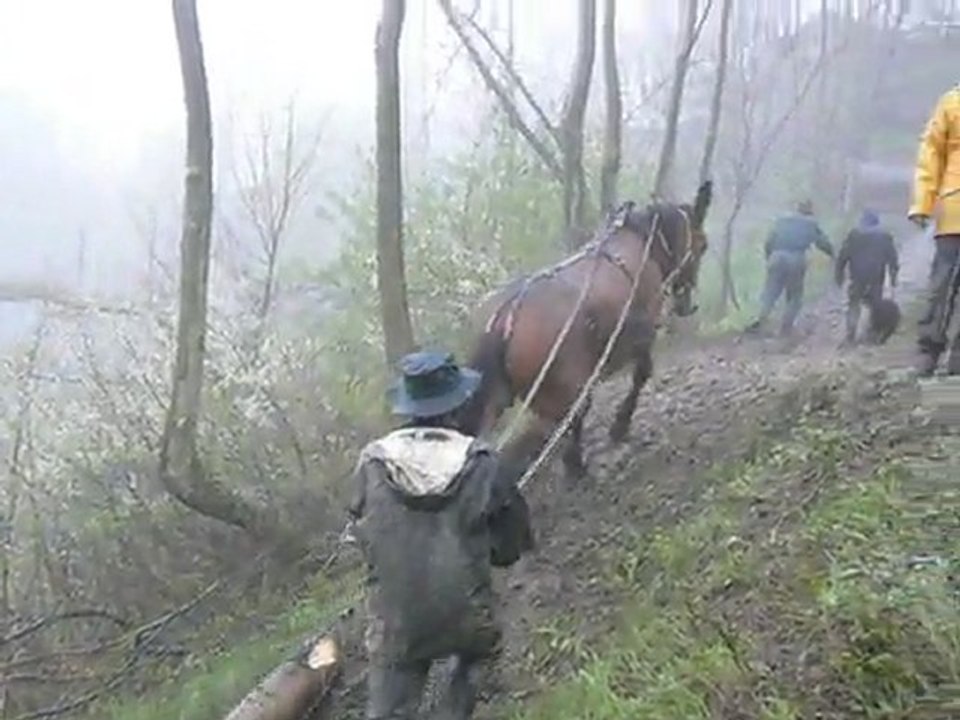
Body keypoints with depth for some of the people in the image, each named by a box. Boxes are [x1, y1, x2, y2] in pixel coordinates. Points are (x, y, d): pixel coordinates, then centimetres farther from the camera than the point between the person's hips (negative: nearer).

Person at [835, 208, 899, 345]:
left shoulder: (854, 234, 4)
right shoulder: (885, 236, 10)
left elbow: (842, 256, 0)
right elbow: (893, 258, 6)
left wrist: (839, 275, 6)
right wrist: (893, 276, 10)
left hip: (857, 277, -1)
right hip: (877, 278, 1)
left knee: (853, 305, 3)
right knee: (875, 306, 12)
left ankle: (850, 336, -8)